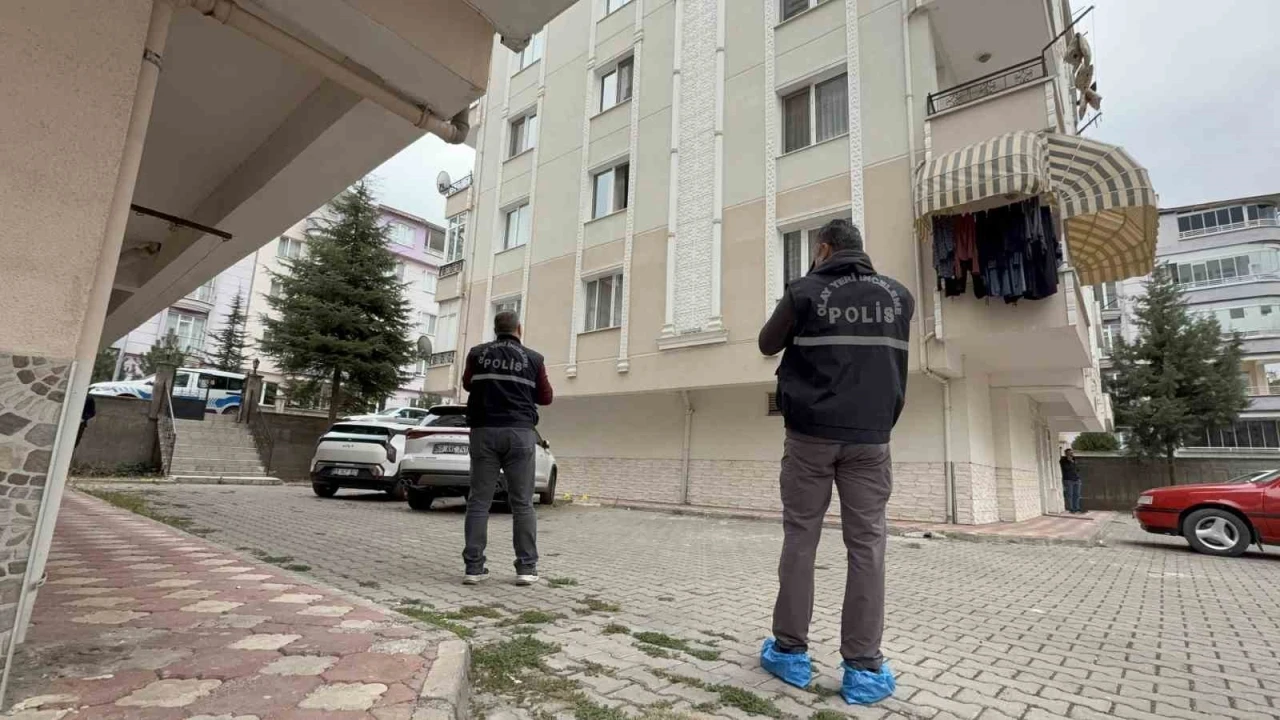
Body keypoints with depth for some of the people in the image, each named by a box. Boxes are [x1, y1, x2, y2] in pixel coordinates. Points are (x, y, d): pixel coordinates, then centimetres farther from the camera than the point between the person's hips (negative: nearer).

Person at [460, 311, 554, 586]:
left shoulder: (477, 354, 8)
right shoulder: (533, 359, 3)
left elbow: (468, 384, 25)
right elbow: (545, 397, 11)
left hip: (484, 431, 2)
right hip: (519, 432, -1)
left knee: (479, 501, 6)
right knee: (522, 503, 3)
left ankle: (474, 567, 6)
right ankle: (526, 567, 4)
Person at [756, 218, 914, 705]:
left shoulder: (805, 292, -3)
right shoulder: (899, 296, 8)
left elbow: (767, 344, 10)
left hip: (811, 434, -2)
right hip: (870, 437, 3)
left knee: (800, 539, 5)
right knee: (866, 544, 4)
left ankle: (790, 652, 13)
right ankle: (863, 667, 7)